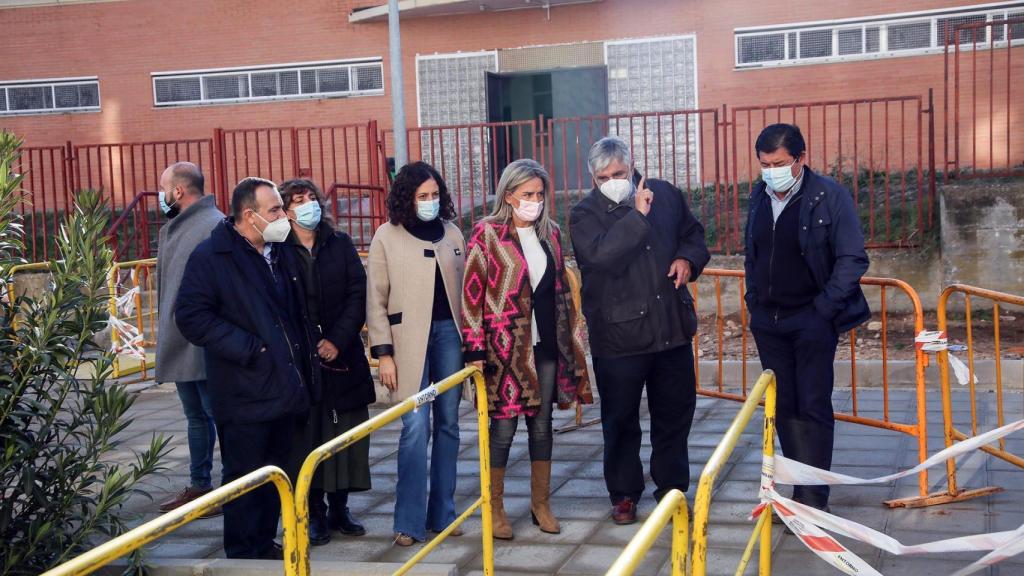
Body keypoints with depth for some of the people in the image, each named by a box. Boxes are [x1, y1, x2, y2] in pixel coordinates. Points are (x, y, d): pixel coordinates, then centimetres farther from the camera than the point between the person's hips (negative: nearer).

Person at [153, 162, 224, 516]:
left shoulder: (214, 226, -16)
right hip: (179, 343, 10)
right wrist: (165, 331, 18)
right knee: (195, 417, 17)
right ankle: (199, 485, 28)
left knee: (218, 415, 0)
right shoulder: (172, 228, 13)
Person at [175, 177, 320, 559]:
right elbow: (192, 316, -17)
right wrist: (248, 348, -18)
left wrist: (305, 358, 15)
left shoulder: (281, 253, 12)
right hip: (245, 394, -7)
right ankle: (242, 555, 14)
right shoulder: (212, 256, -11)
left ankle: (265, 543, 28)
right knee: (244, 477, 2)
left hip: (285, 389, 7)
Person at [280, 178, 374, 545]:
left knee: (347, 432, 5)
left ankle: (339, 509, 18)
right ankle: (314, 513, 11)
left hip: (343, 354, 3)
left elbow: (358, 294, 1)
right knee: (307, 435, 1)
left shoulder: (340, 244, 7)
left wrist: (339, 340, -10)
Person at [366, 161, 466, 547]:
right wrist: (384, 353, -7)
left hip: (449, 332, 4)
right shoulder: (386, 236, 0)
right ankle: (410, 521, -2)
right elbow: (376, 300, -1)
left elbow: (463, 289, 13)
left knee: (448, 423, 7)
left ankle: (442, 513, 17)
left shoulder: (452, 234, 10)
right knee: (416, 426, -9)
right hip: (409, 337, -4)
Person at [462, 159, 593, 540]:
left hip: (546, 345, 5)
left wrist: (571, 338, 13)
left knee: (542, 424, 11)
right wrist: (474, 348, -14)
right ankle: (495, 507, 16)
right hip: (505, 347, -5)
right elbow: (472, 293, -9)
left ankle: (541, 503, 24)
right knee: (503, 427, 1)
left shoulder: (549, 233, 9)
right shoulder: (486, 233, -7)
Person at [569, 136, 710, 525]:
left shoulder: (666, 194, 5)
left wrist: (688, 259, -1)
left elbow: (693, 234, 20)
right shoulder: (584, 215, -7)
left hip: (672, 328, 4)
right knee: (620, 419, 7)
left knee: (675, 413, 13)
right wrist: (637, 216, -26)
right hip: (618, 335, -3)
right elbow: (602, 254, -26)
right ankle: (624, 493, 22)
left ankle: (671, 487, 28)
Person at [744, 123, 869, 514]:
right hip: (768, 321, 6)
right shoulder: (759, 197, 8)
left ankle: (815, 497, 4)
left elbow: (853, 259, -10)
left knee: (813, 408, -3)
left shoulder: (830, 196, -9)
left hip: (812, 320, -5)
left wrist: (824, 309, -14)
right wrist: (754, 300, 10)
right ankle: (800, 487, 18)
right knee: (782, 408, 8)